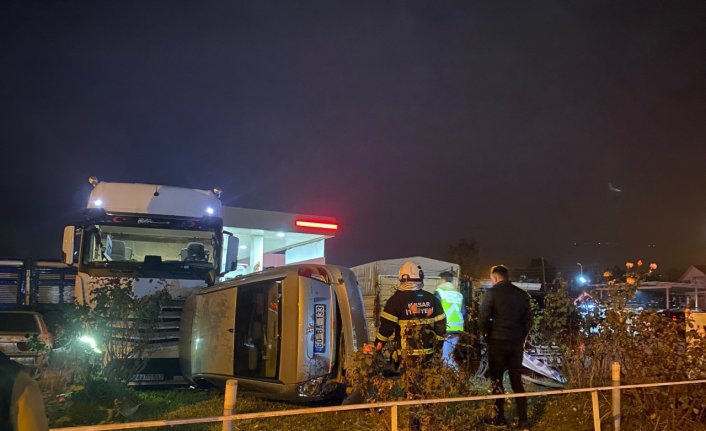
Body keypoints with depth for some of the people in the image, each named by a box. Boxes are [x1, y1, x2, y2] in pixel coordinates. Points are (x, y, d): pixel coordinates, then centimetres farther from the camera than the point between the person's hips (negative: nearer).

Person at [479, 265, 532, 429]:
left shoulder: (492, 292, -7)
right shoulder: (522, 294, 7)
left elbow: (483, 317, -12)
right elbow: (528, 319, 8)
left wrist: (486, 335, 2)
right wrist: (521, 337, 15)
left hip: (497, 341, -4)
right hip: (516, 342, 4)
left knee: (497, 380, 6)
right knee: (517, 380, 11)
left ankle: (500, 418, 8)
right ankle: (523, 419, 9)